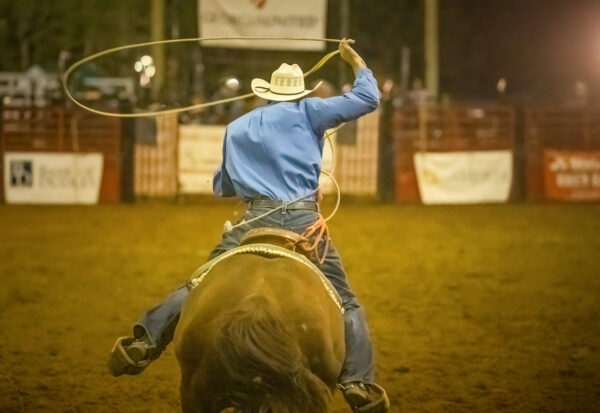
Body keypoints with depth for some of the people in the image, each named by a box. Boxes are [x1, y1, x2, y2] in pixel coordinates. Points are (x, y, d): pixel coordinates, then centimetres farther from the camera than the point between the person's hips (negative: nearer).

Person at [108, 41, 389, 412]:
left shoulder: (237, 128, 21)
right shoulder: (307, 112, 8)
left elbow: (222, 187, 28)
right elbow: (368, 100, 9)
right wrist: (356, 62, 25)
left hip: (255, 222, 2)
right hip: (304, 221, -2)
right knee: (346, 303, 7)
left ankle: (143, 343, -1)